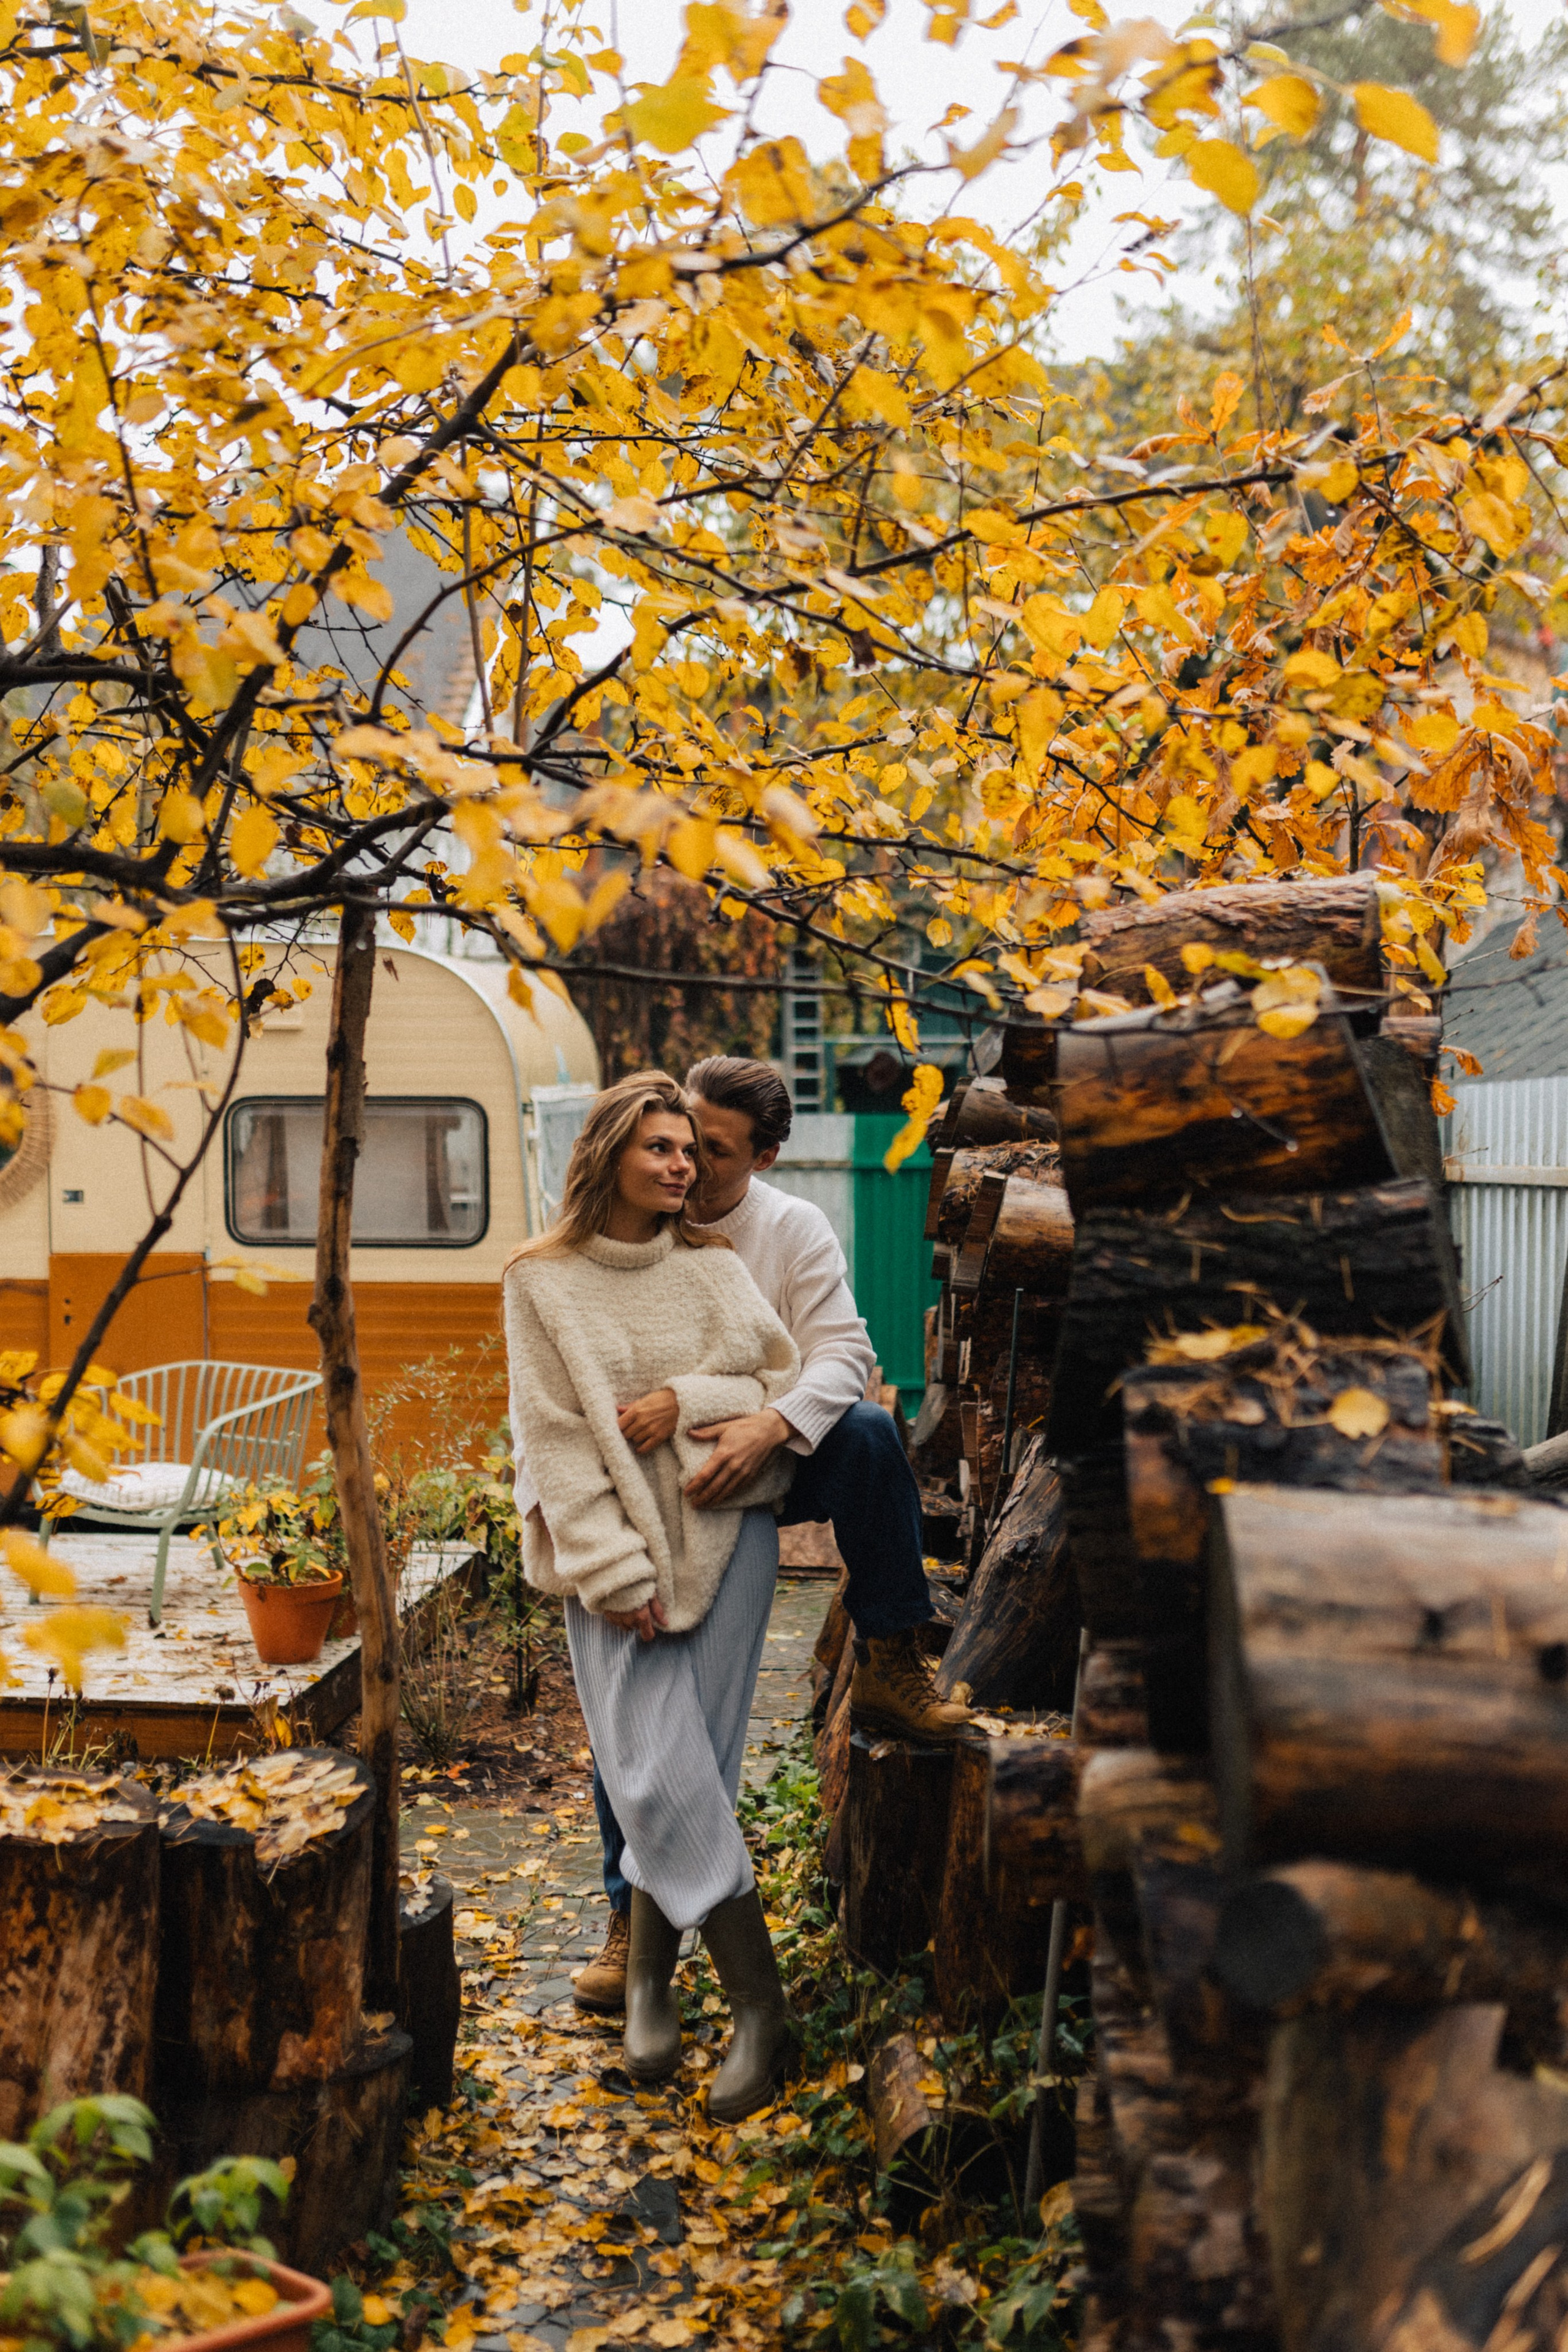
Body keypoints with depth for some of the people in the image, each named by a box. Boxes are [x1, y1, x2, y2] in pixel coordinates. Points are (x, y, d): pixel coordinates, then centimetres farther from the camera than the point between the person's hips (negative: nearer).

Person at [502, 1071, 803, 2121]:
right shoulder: (542, 1280, 1)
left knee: (690, 1776, -2)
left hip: (725, 1534, 1)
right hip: (612, 1554, -1)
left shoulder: (716, 1267, 6)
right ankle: (760, 2005, 2)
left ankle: (650, 1977, 14)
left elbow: (787, 1382, 6)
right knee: (658, 1777, -8)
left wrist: (690, 1401, -12)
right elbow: (552, 1437, -3)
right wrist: (612, 1569, -10)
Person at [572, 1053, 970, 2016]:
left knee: (867, 1432, -30)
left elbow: (841, 1352, -15)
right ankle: (633, 1918, 11)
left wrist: (773, 1425, -35)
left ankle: (891, 1668, -18)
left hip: (762, 1466, 0)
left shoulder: (795, 1231, -4)